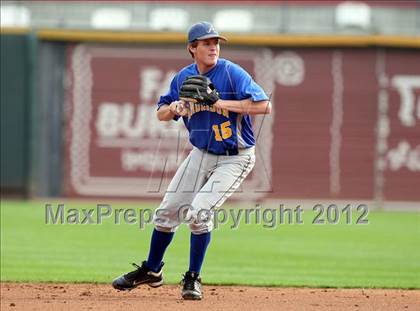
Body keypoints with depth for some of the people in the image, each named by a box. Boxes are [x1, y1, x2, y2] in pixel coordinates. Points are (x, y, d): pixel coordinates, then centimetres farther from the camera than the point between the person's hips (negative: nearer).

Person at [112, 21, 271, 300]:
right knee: (168, 210, 9)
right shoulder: (184, 78, -1)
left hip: (235, 158, -6)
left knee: (199, 210, -21)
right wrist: (174, 108, -16)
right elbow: (161, 114, 8)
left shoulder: (232, 73, -18)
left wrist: (219, 102, -30)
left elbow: (264, 106, -28)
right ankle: (151, 271, 30)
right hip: (201, 154, 6)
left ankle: (193, 278, -5)